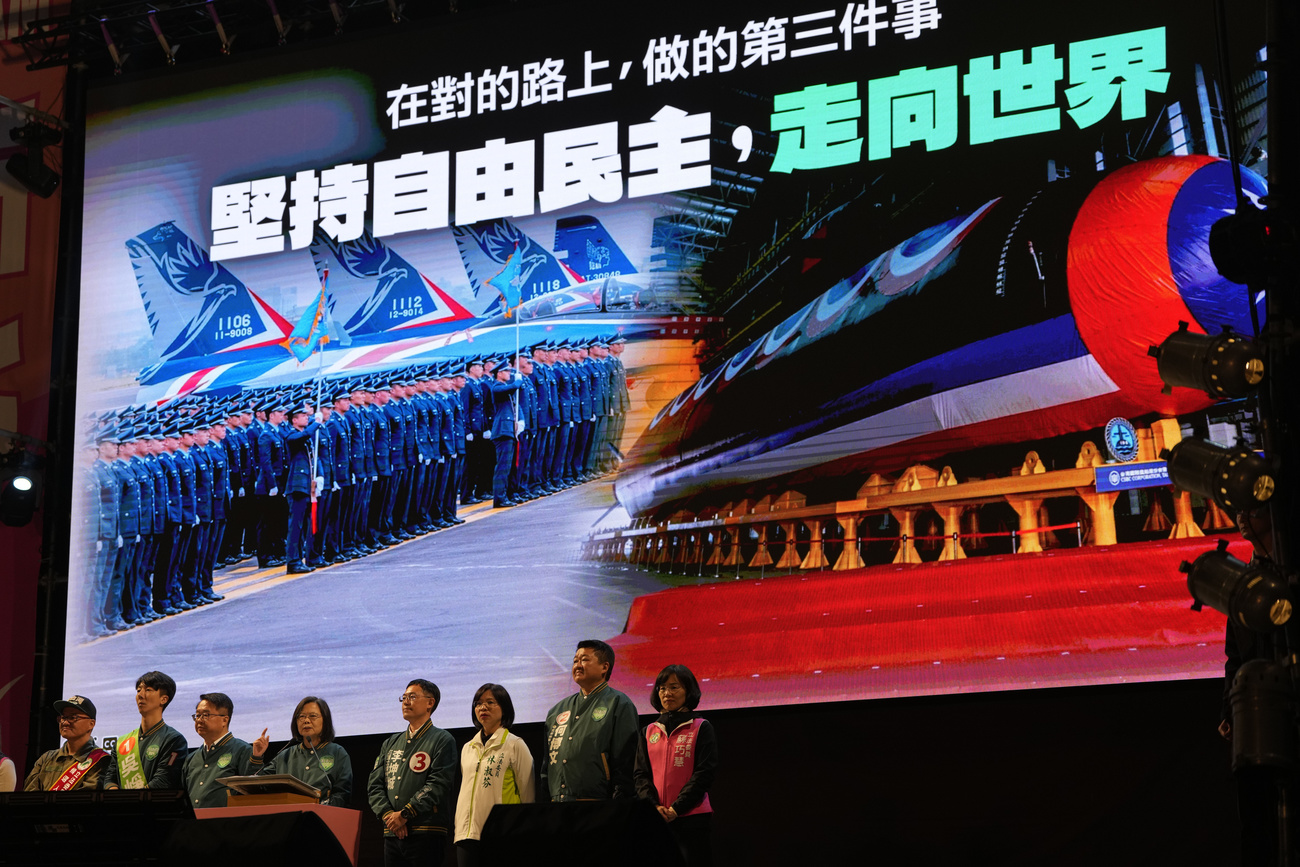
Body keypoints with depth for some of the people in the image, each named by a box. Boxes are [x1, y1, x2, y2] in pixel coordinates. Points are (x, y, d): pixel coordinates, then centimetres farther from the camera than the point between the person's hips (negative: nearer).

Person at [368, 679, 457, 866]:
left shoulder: (442, 740, 3)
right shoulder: (391, 744, 21)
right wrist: (388, 815, -6)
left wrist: (404, 814, -14)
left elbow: (438, 785, -9)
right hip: (391, 834, 5)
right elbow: (375, 784, 13)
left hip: (426, 835, -5)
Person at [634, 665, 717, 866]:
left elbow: (704, 773, -4)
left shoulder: (701, 728, 4)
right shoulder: (648, 732, 16)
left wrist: (676, 808, -13)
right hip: (655, 818, 4)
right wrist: (654, 805, -8)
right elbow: (640, 774, 10)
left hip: (692, 817, -3)